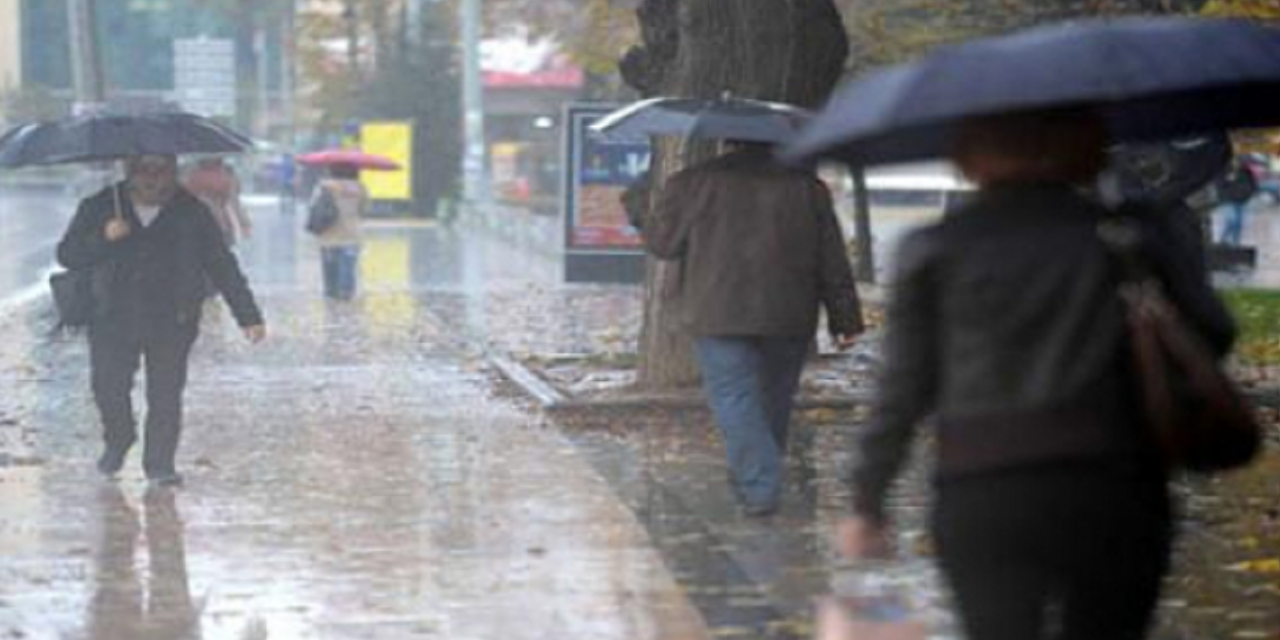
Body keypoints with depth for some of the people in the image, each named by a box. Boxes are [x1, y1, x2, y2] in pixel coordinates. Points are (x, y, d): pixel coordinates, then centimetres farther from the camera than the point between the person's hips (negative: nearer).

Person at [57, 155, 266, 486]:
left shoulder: (191, 214, 3)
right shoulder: (100, 207, 4)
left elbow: (223, 267, 6)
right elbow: (67, 255, 1)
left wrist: (248, 316, 2)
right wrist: (102, 238, -17)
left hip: (171, 323, -1)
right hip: (113, 319, 1)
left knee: (166, 393, -6)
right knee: (108, 387, -3)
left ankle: (160, 463, 6)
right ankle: (117, 441, 26)